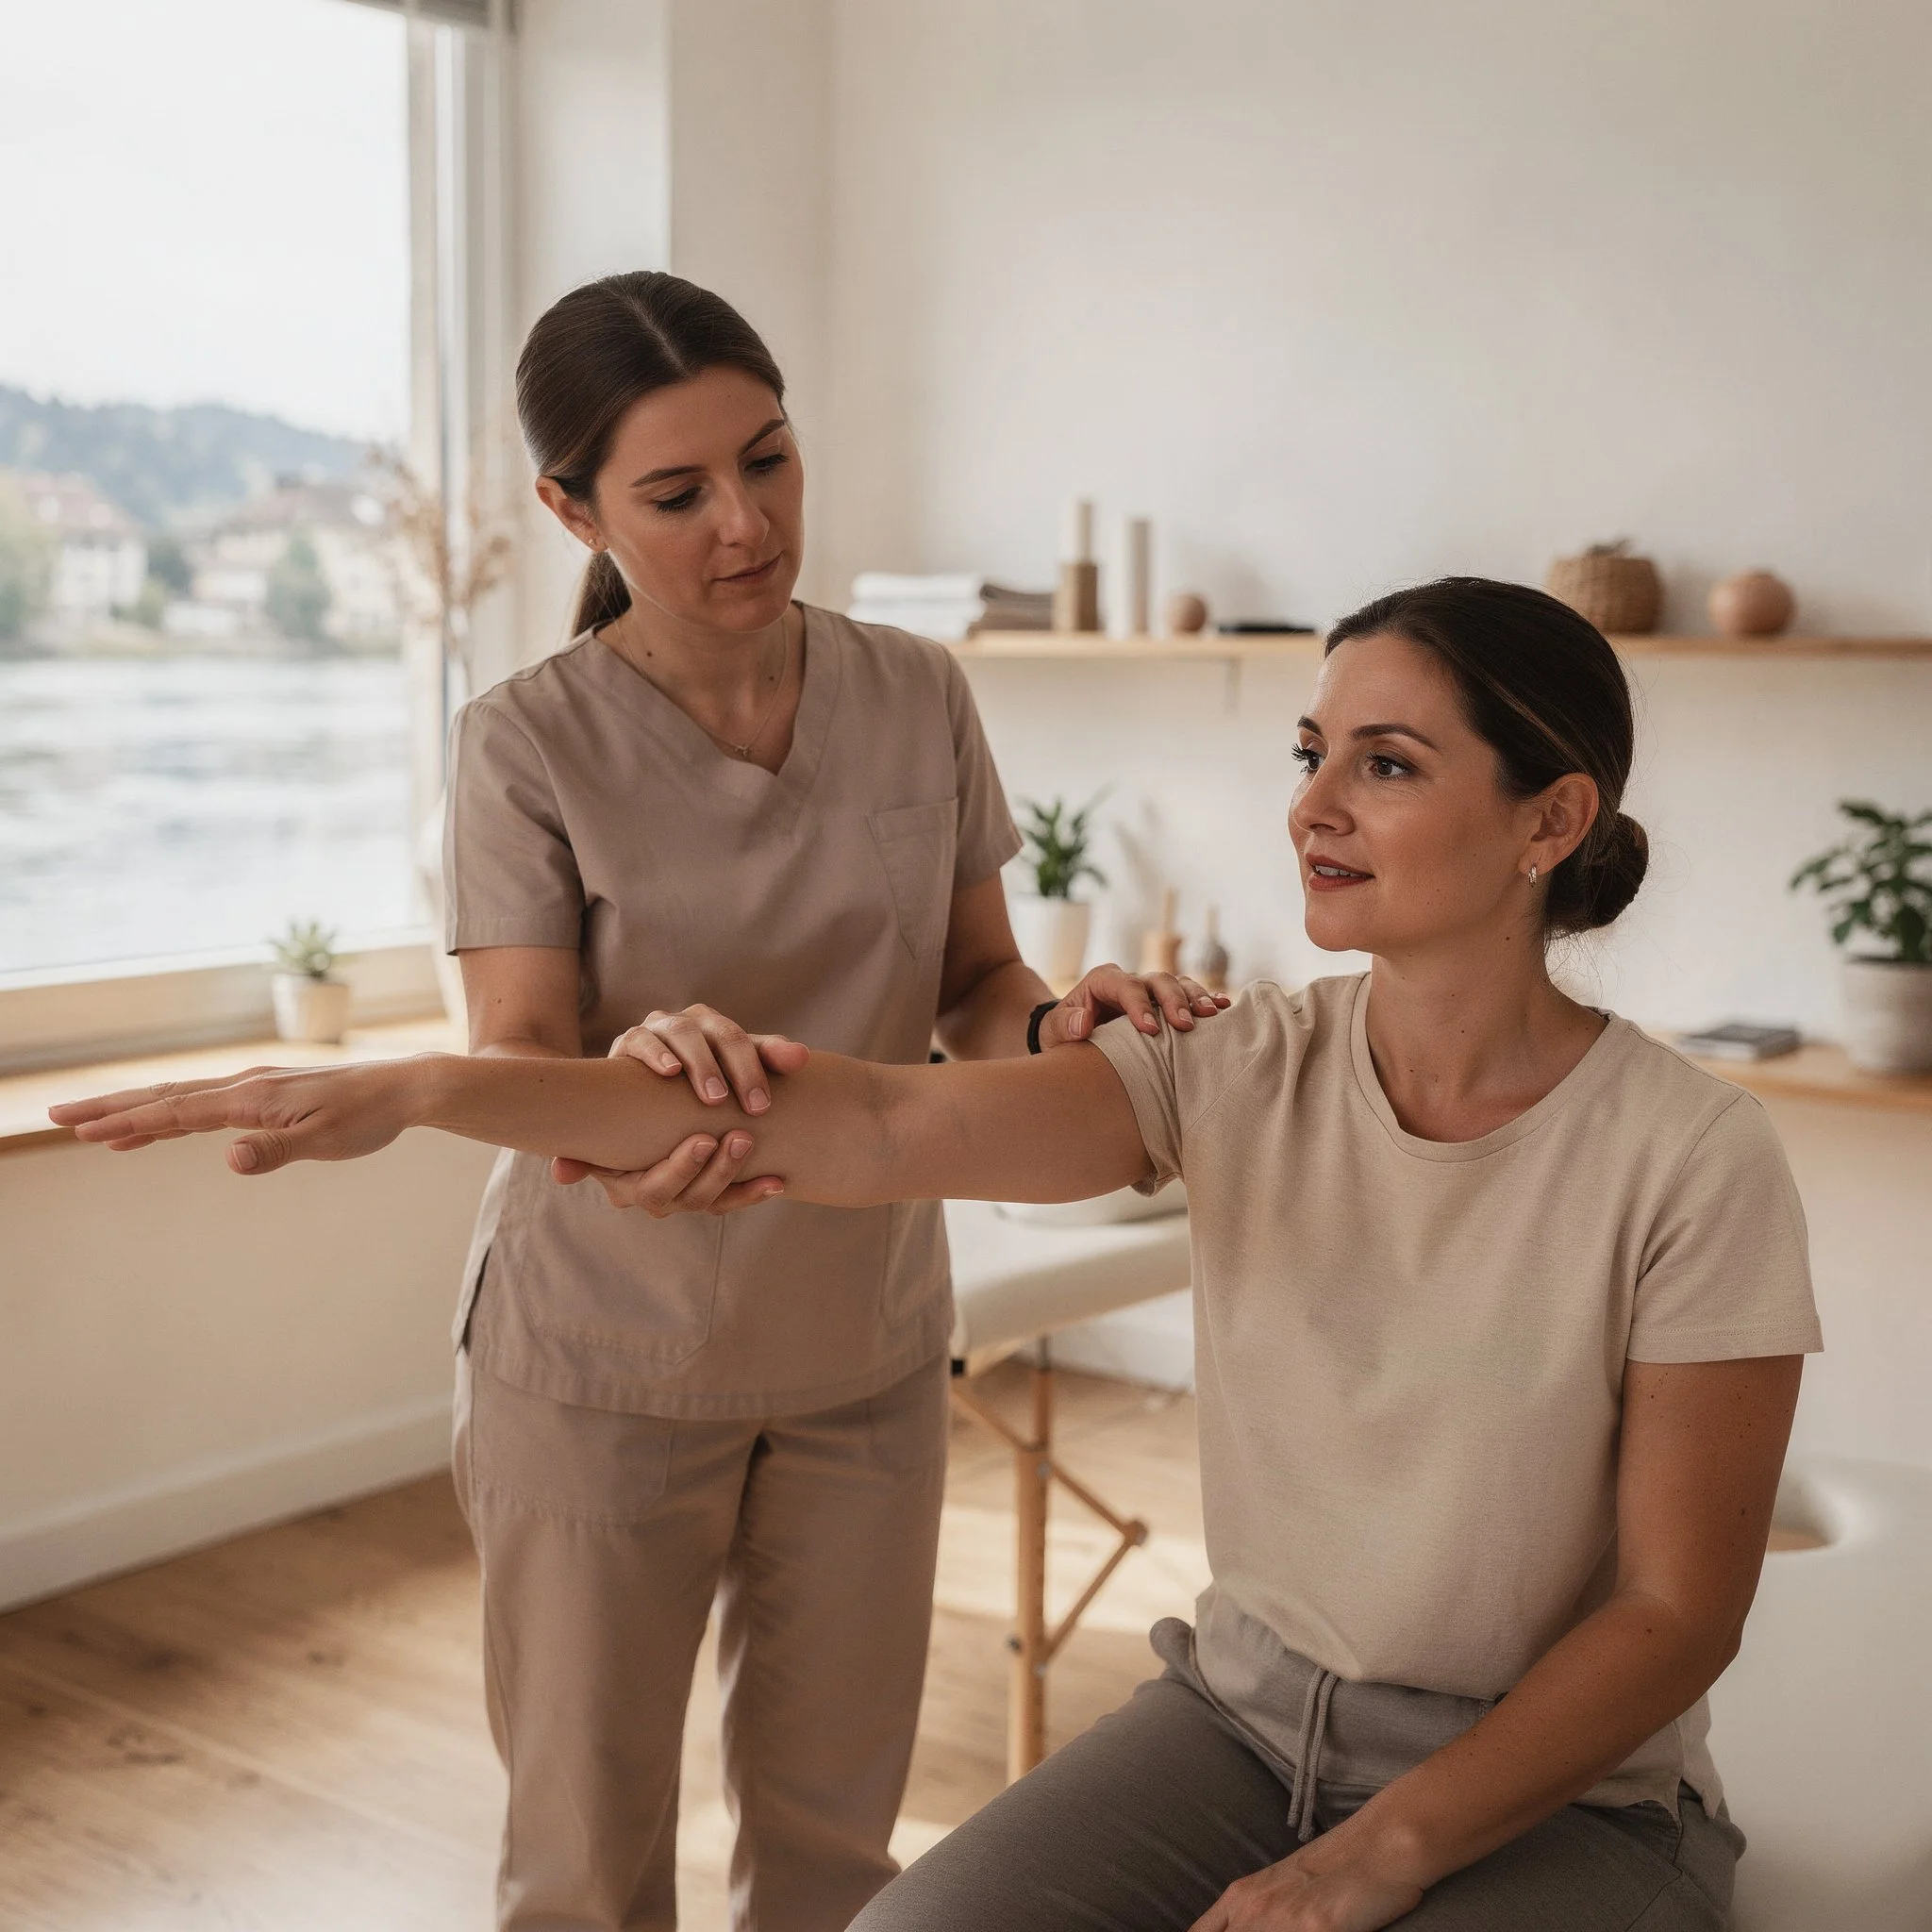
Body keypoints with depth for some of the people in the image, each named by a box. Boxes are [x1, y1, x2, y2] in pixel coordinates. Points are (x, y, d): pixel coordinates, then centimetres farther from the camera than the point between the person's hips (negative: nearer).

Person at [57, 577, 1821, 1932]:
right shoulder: (1246, 1073, -8)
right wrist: (419, 1093, -31)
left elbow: (1677, 1611, -11)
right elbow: (879, 1124, -21)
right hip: (1244, 1709, 4)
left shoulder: (1691, 1162, -17)